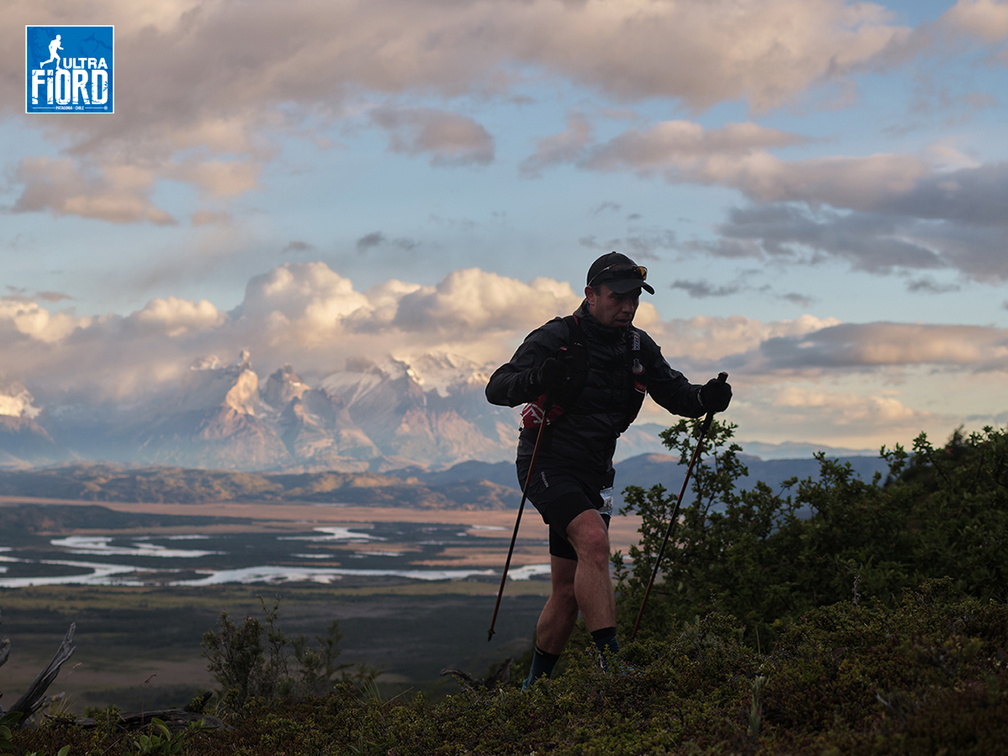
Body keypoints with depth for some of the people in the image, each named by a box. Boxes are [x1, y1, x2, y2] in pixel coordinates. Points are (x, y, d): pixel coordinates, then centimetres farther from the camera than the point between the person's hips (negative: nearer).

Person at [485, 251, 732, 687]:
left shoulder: (638, 348, 5)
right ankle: (609, 660, -34)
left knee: (569, 591, 9)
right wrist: (540, 378, -40)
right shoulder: (556, 338, -13)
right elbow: (496, 389, -20)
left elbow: (675, 394, 8)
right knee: (594, 541, -31)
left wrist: (705, 398, -15)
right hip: (547, 466, -6)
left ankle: (536, 684, 25)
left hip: (594, 474, 6)